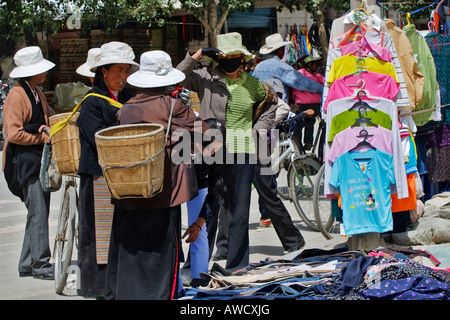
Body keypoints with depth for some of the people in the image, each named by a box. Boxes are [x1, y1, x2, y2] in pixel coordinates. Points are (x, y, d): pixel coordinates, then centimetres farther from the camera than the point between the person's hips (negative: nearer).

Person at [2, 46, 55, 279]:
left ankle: (27, 264, 16)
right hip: (25, 161, -9)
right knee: (38, 213, -9)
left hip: (41, 159, 9)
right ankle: (40, 265, -3)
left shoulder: (38, 93, 15)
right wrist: (42, 138, -11)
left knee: (40, 212, 9)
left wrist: (47, 128, 4)